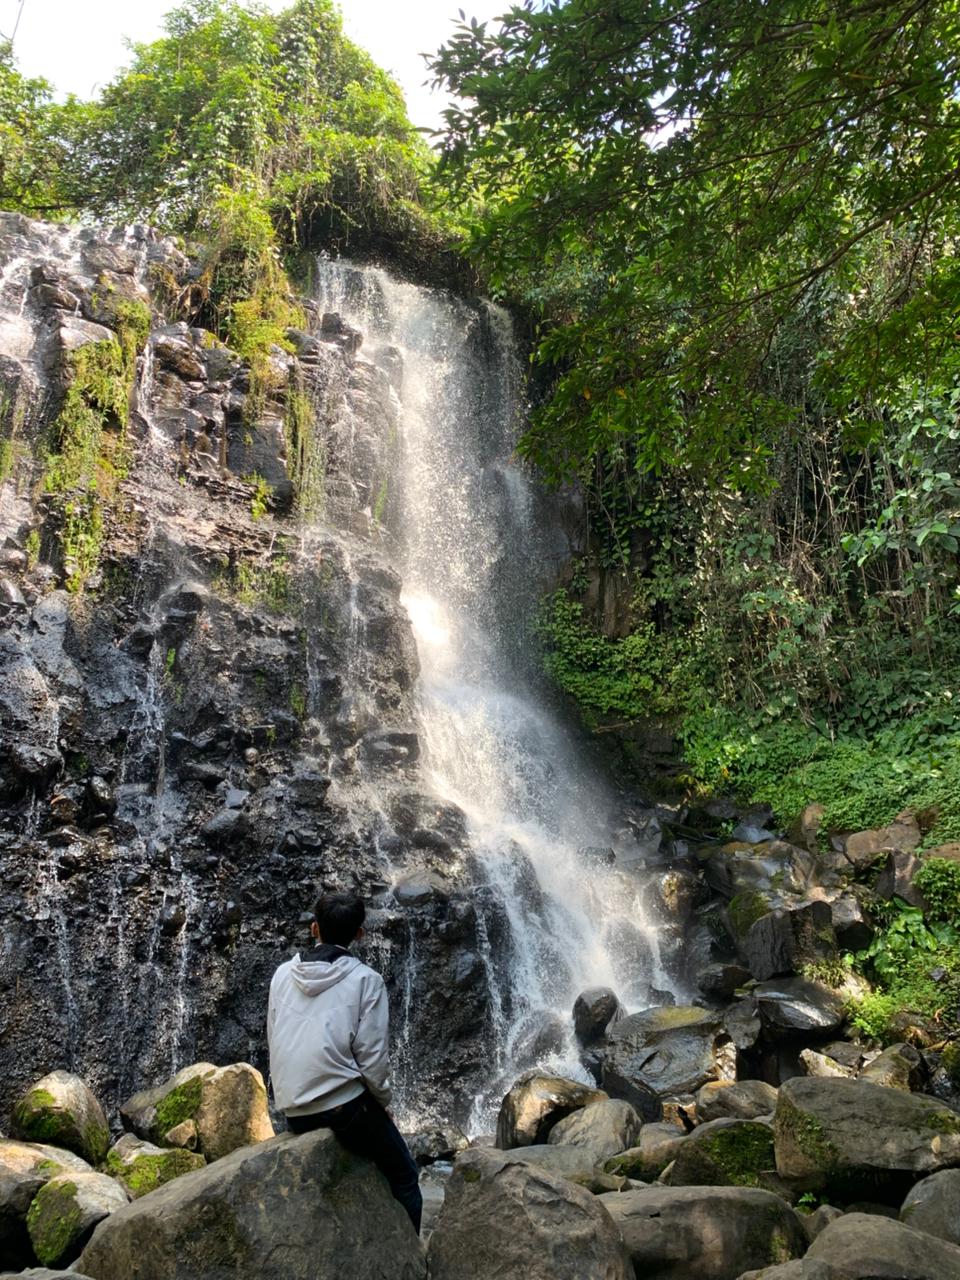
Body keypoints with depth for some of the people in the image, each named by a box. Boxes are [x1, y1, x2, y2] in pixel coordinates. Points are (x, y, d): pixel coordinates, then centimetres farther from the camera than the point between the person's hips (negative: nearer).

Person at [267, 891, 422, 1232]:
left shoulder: (283, 974, 6)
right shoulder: (365, 979, -8)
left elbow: (274, 1042, 10)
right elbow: (372, 1054, -11)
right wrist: (382, 1101, 5)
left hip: (293, 1113, 6)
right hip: (343, 1106, -5)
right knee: (404, 1179, 14)